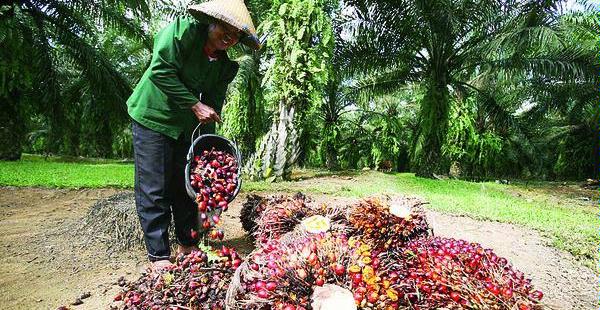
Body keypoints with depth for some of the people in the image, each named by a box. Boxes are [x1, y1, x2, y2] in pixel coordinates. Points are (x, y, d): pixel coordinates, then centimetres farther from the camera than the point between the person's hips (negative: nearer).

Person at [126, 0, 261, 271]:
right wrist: (195, 104, -23)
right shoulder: (183, 29, -15)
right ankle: (159, 257, 2)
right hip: (153, 117, -6)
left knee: (187, 185, 8)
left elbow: (214, 104, 0)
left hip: (187, 126, 6)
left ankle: (187, 246, 21)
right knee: (154, 189, -6)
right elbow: (161, 69, -23)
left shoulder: (225, 66, 1)